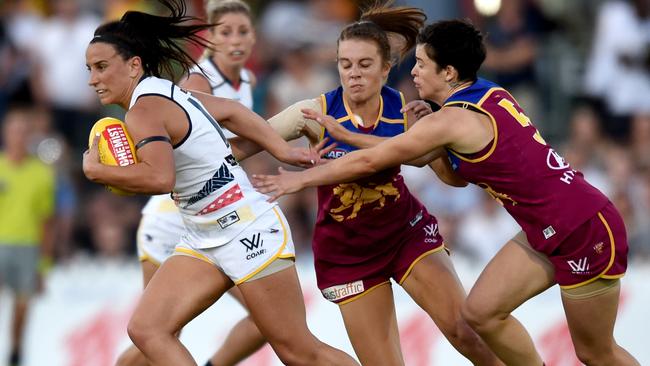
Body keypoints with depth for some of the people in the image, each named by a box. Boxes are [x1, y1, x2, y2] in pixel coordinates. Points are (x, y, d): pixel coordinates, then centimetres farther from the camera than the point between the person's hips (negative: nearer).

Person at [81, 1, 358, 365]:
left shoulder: (144, 109, -19)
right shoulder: (166, 93, 9)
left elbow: (159, 177, -35)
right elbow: (229, 110, 19)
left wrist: (95, 169, -22)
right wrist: (284, 151, 23)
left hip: (249, 231, -10)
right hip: (205, 240, 10)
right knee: (146, 329, -6)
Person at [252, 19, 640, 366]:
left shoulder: (451, 121, -19)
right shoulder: (492, 95, 5)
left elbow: (368, 162, -11)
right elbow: (455, 173, 14)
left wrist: (300, 179, -1)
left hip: (586, 231, -8)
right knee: (481, 311, 5)